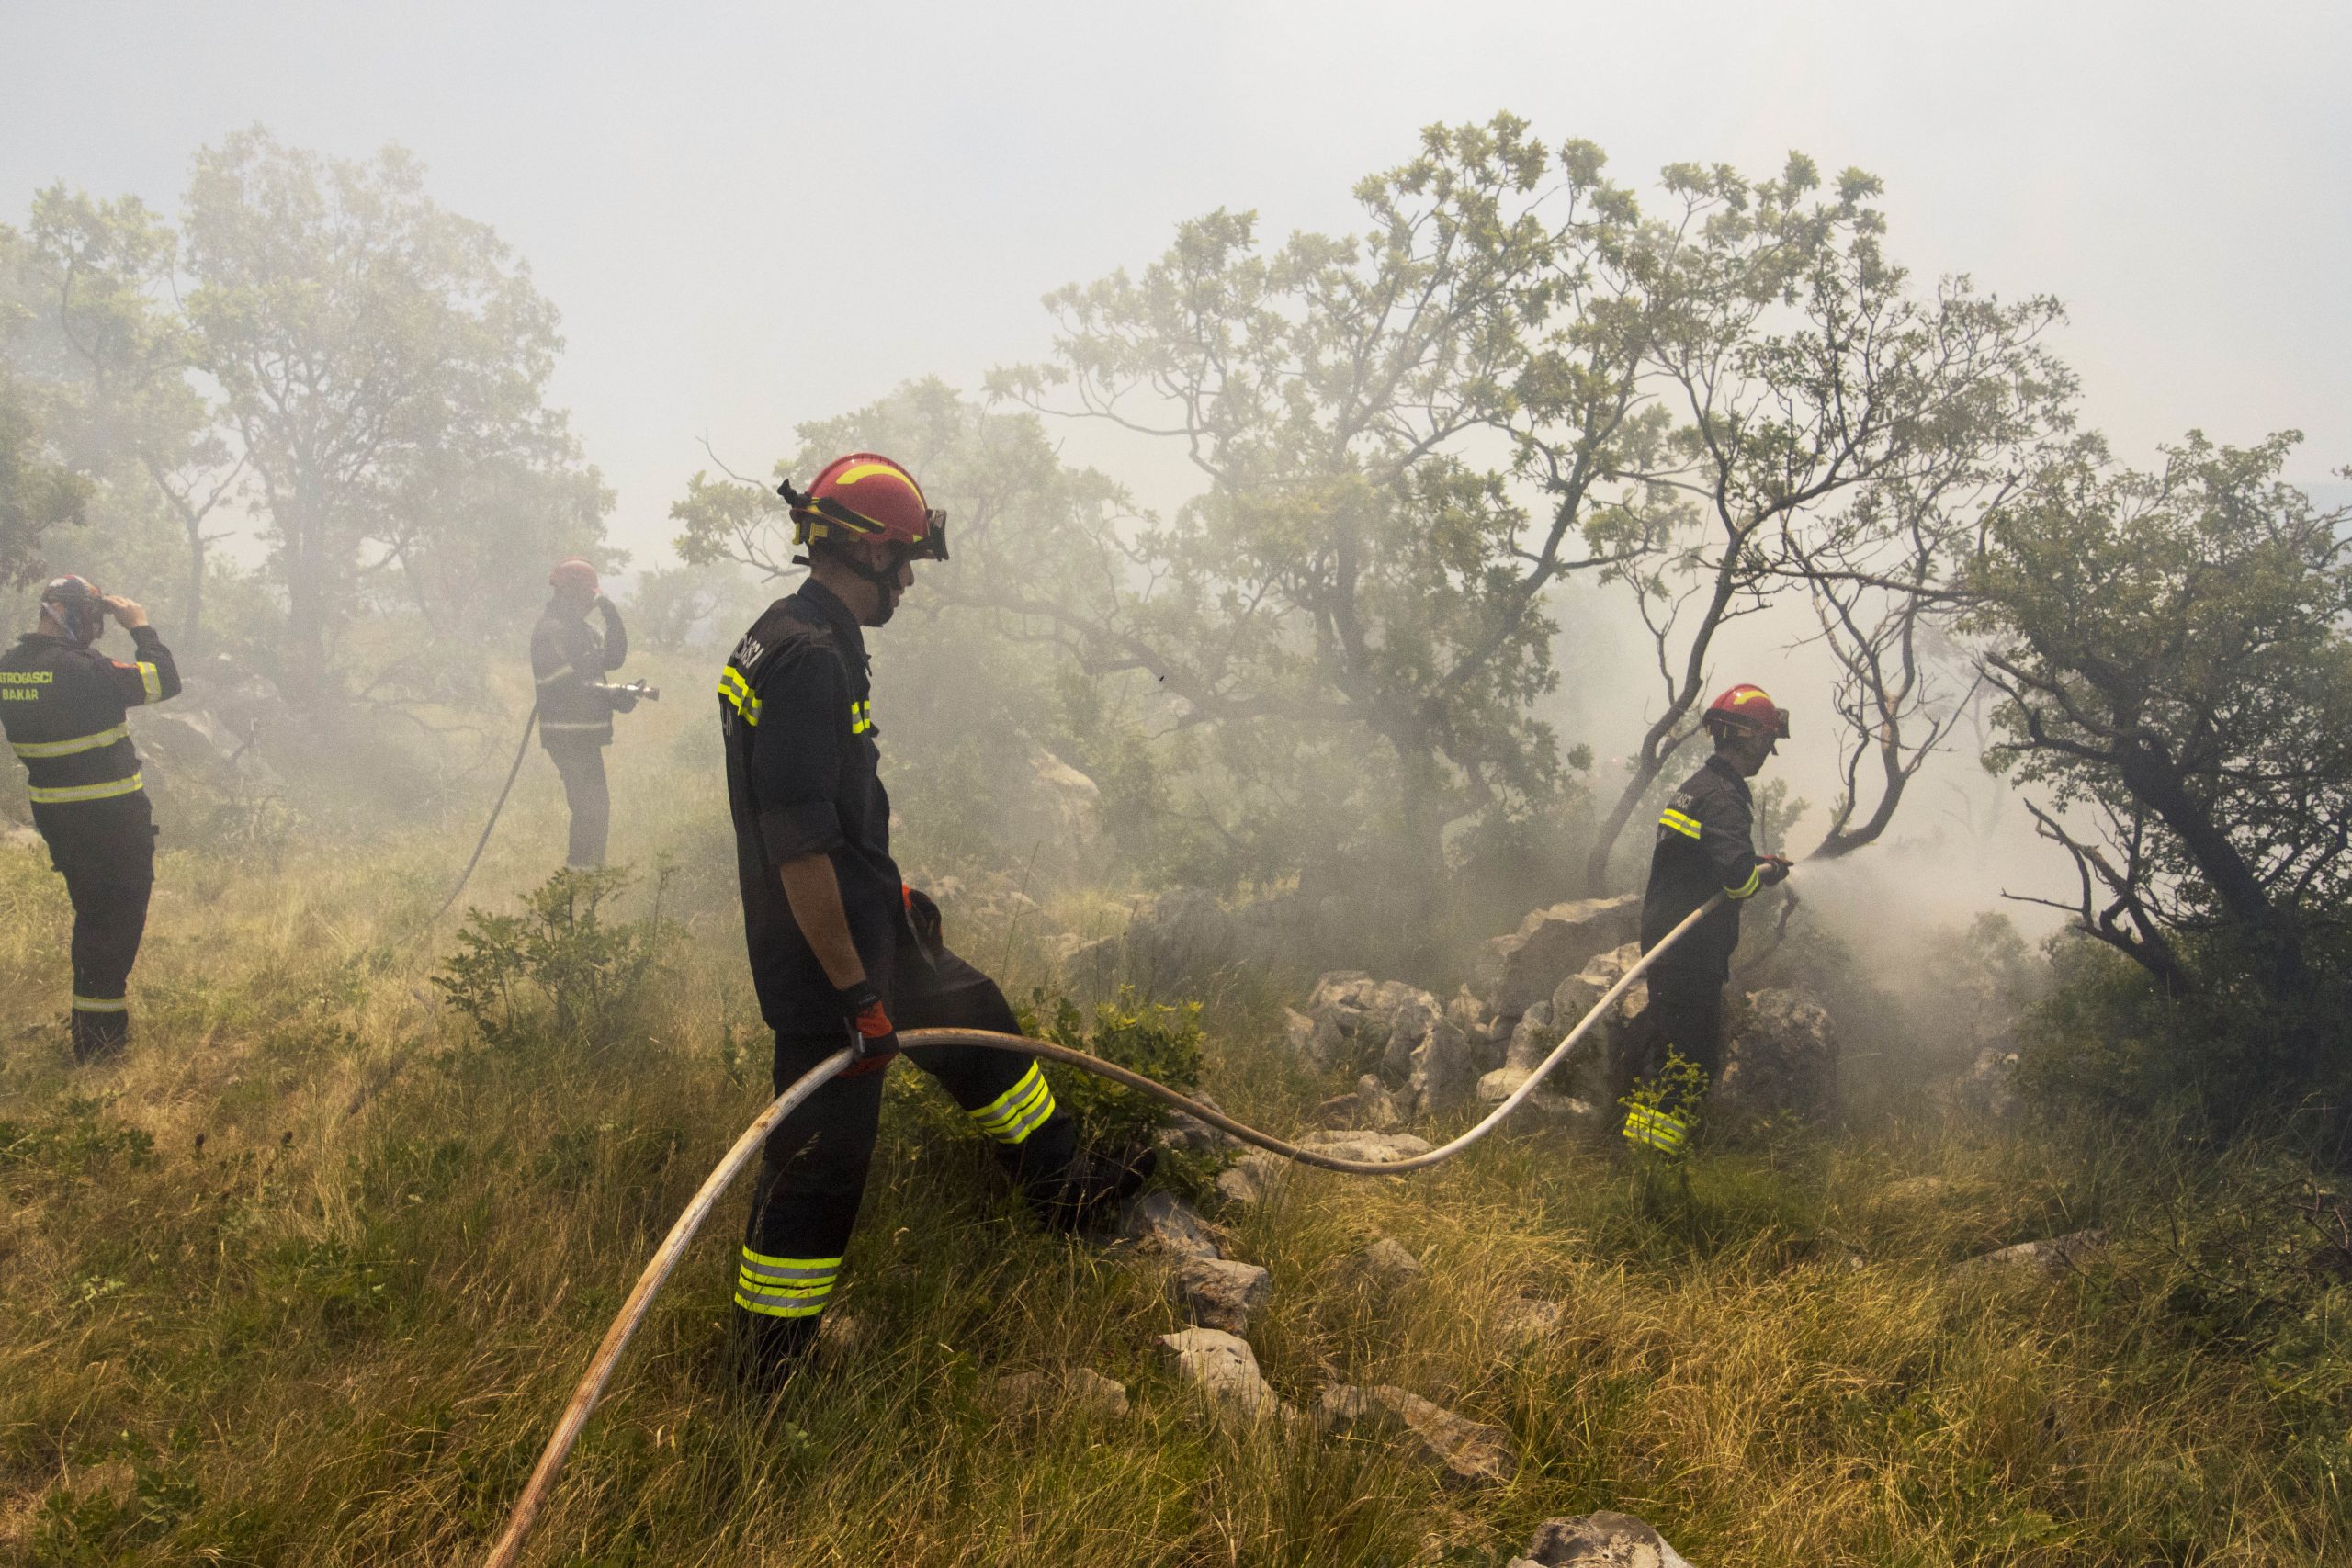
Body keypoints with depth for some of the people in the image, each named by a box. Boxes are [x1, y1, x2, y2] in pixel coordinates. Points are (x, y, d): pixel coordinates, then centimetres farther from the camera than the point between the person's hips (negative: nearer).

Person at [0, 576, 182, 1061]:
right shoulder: (83, 669, -23)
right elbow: (166, 681, -18)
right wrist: (141, 628, -8)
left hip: (54, 815, 7)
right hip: (112, 816, -7)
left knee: (91, 911, 21)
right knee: (121, 916, 5)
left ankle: (90, 1022, 29)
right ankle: (99, 1035, 5)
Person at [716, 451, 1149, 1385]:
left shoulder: (809, 640, 10)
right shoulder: (808, 658, -24)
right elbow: (797, 848, -29)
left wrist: (889, 898, 28)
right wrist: (857, 992, -26)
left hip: (867, 937, 11)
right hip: (825, 966, -11)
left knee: (974, 1015, 25)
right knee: (818, 1163, -1)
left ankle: (1066, 1186, 43)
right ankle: (766, 1379, 14)